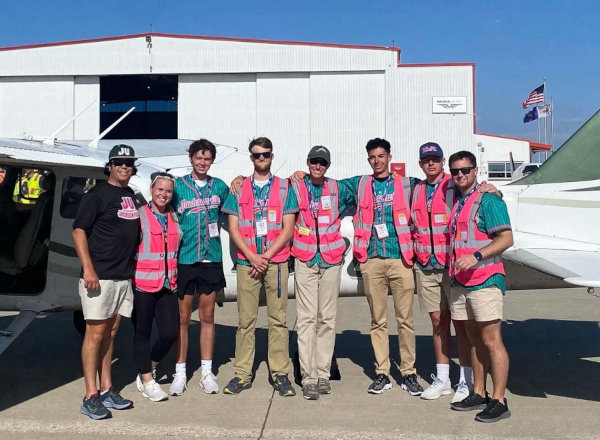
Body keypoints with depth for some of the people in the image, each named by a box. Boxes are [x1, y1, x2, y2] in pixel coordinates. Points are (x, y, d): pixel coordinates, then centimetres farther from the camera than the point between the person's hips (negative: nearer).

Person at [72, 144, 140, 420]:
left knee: (110, 334, 12)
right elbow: (79, 231, -10)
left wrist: (133, 268, 16)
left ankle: (106, 389, 19)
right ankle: (91, 396, 1)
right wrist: (88, 268, -19)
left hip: (124, 277, 7)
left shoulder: (132, 196, 15)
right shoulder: (97, 194, -5)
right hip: (99, 276, -7)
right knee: (95, 333, -5)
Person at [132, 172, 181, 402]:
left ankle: (146, 371, 24)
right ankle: (147, 381, 19)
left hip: (168, 285, 5)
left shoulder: (174, 217, 11)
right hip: (143, 283, -4)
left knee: (170, 333, 0)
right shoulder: (139, 215, -4)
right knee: (143, 333, 6)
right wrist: (131, 275, -10)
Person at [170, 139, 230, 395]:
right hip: (184, 259, -2)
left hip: (212, 259, 2)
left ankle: (206, 371, 20)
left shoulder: (220, 187, 7)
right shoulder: (178, 186, 0)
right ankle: (180, 373, 15)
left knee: (207, 317, 10)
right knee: (182, 318, 4)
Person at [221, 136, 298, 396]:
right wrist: (252, 257, -8)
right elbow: (233, 228, 5)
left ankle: (280, 373, 8)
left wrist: (266, 257, -8)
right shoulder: (239, 189, 10)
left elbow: (288, 228, 1)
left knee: (278, 319, 1)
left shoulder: (284, 187, 7)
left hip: (276, 262, -1)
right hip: (246, 262, 1)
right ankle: (242, 374, 10)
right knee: (246, 319, 3)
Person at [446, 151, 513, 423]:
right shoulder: (456, 204, 17)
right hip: (460, 281, 8)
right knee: (474, 340, 13)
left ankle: (499, 401, 1)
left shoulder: (487, 200, -7)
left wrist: (476, 256, -26)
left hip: (484, 279, -8)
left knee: (491, 341, -5)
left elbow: (506, 238, -15)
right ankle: (479, 394, 22)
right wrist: (454, 269, 13)